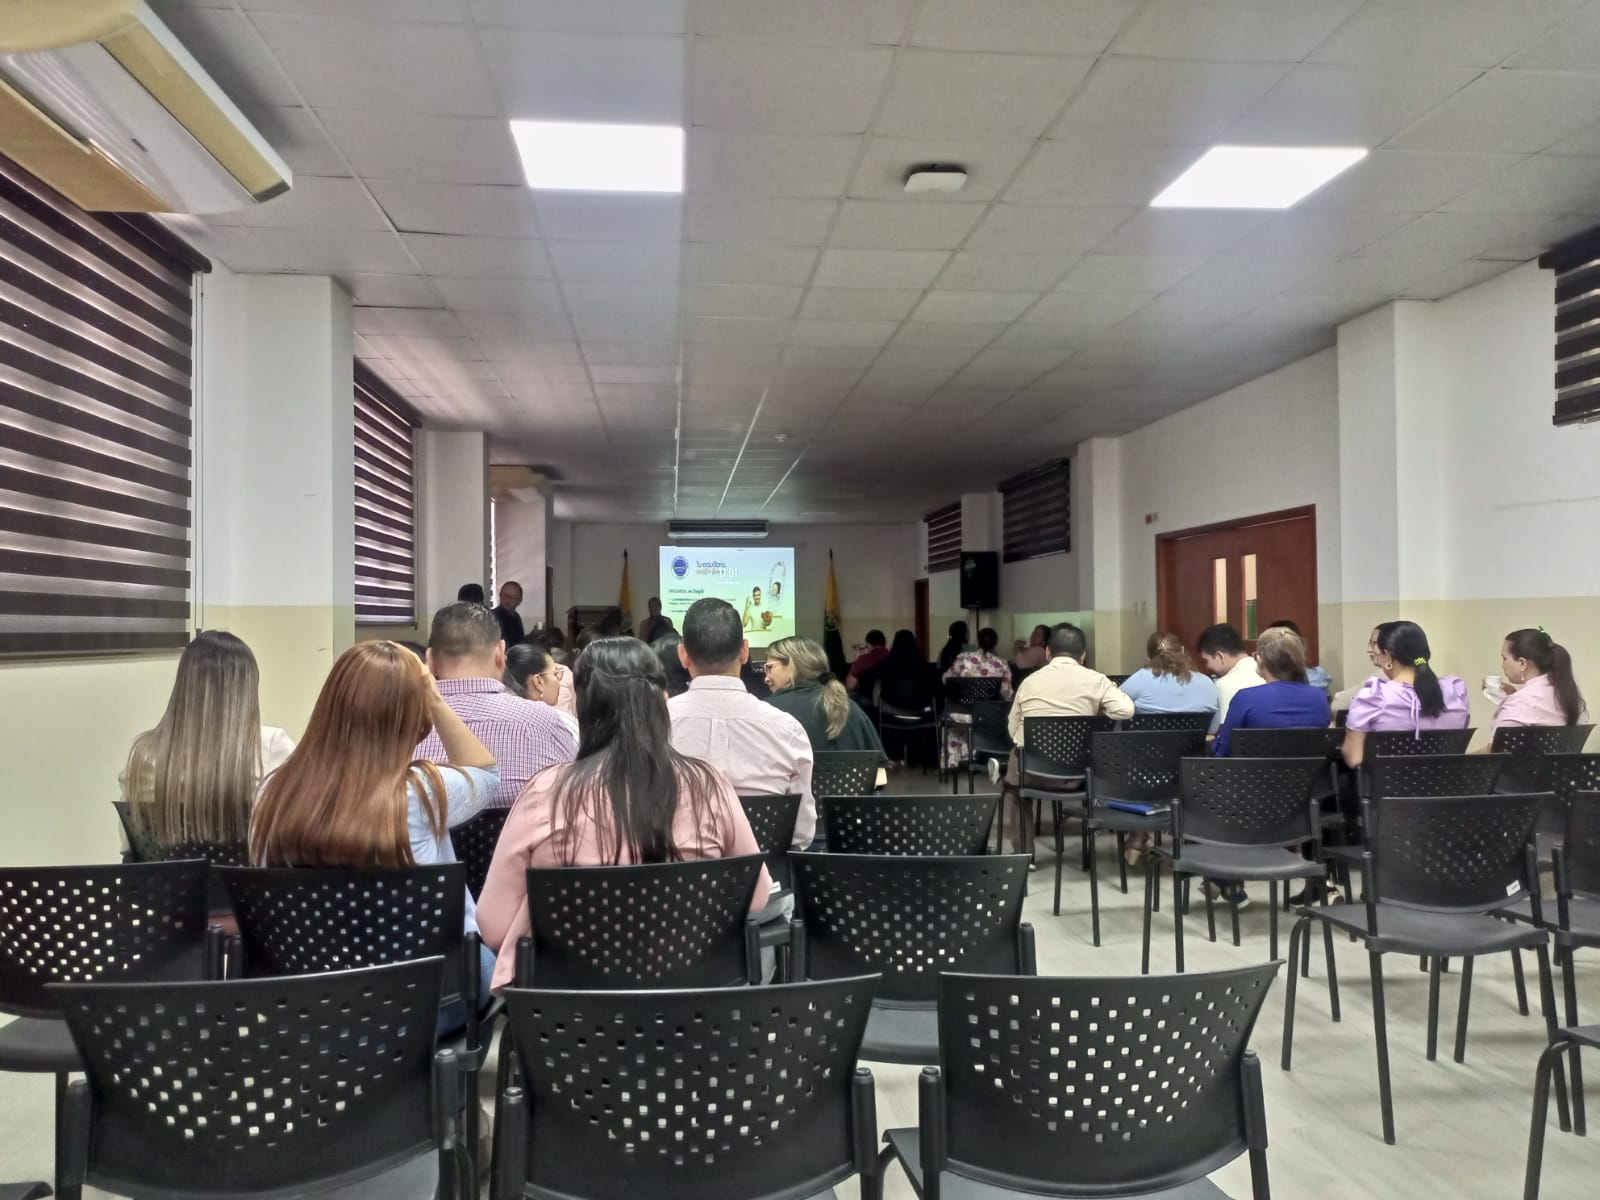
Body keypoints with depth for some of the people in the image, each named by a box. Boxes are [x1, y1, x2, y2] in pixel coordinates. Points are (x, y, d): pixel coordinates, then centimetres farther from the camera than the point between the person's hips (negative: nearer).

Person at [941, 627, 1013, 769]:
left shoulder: (964, 658, -5)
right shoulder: (1002, 664, -3)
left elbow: (946, 679, 8)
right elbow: (1007, 694, -2)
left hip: (964, 713, -1)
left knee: (950, 718, 33)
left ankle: (952, 761, 42)